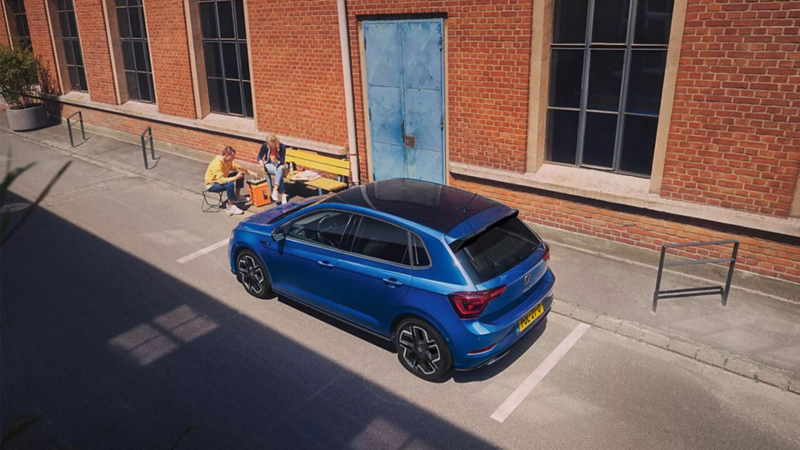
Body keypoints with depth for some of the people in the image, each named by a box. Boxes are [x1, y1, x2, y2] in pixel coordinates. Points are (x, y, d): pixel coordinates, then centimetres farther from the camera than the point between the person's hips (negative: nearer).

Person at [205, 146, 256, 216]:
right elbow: (221, 180, -39)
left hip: (220, 179, 9)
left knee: (241, 174, 8)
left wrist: (249, 172, -10)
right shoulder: (217, 163, -33)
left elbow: (237, 167, 3)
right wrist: (235, 178, -36)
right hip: (212, 185, -9)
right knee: (230, 184, -36)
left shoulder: (228, 160, -7)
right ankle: (231, 207, -22)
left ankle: (236, 197, 18)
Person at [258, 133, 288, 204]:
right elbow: (259, 156, -2)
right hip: (269, 164, -1)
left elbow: (282, 160, -11)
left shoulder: (282, 147, -13)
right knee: (279, 173, -32)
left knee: (280, 170, -38)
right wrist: (260, 161, -25)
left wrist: (277, 161, -33)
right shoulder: (265, 145, -11)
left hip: (279, 164, 1)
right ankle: (283, 194, -36)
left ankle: (275, 190, -43)